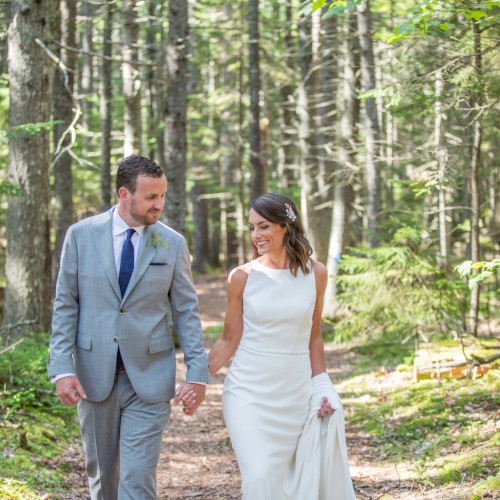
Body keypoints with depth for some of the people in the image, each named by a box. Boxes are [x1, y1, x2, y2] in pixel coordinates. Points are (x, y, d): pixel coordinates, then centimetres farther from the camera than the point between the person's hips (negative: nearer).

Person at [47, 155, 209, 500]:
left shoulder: (173, 244, -1)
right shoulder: (81, 235, -2)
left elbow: (187, 311, 2)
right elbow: (65, 305, 0)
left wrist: (198, 373, -5)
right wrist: (62, 367, -8)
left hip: (149, 379, -1)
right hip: (94, 376, 1)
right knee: (101, 472, 14)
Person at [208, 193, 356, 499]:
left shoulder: (315, 273, 2)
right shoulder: (243, 277, -3)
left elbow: (313, 337, 12)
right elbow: (230, 341, 3)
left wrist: (322, 388, 8)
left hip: (296, 391, 2)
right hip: (249, 391, -2)